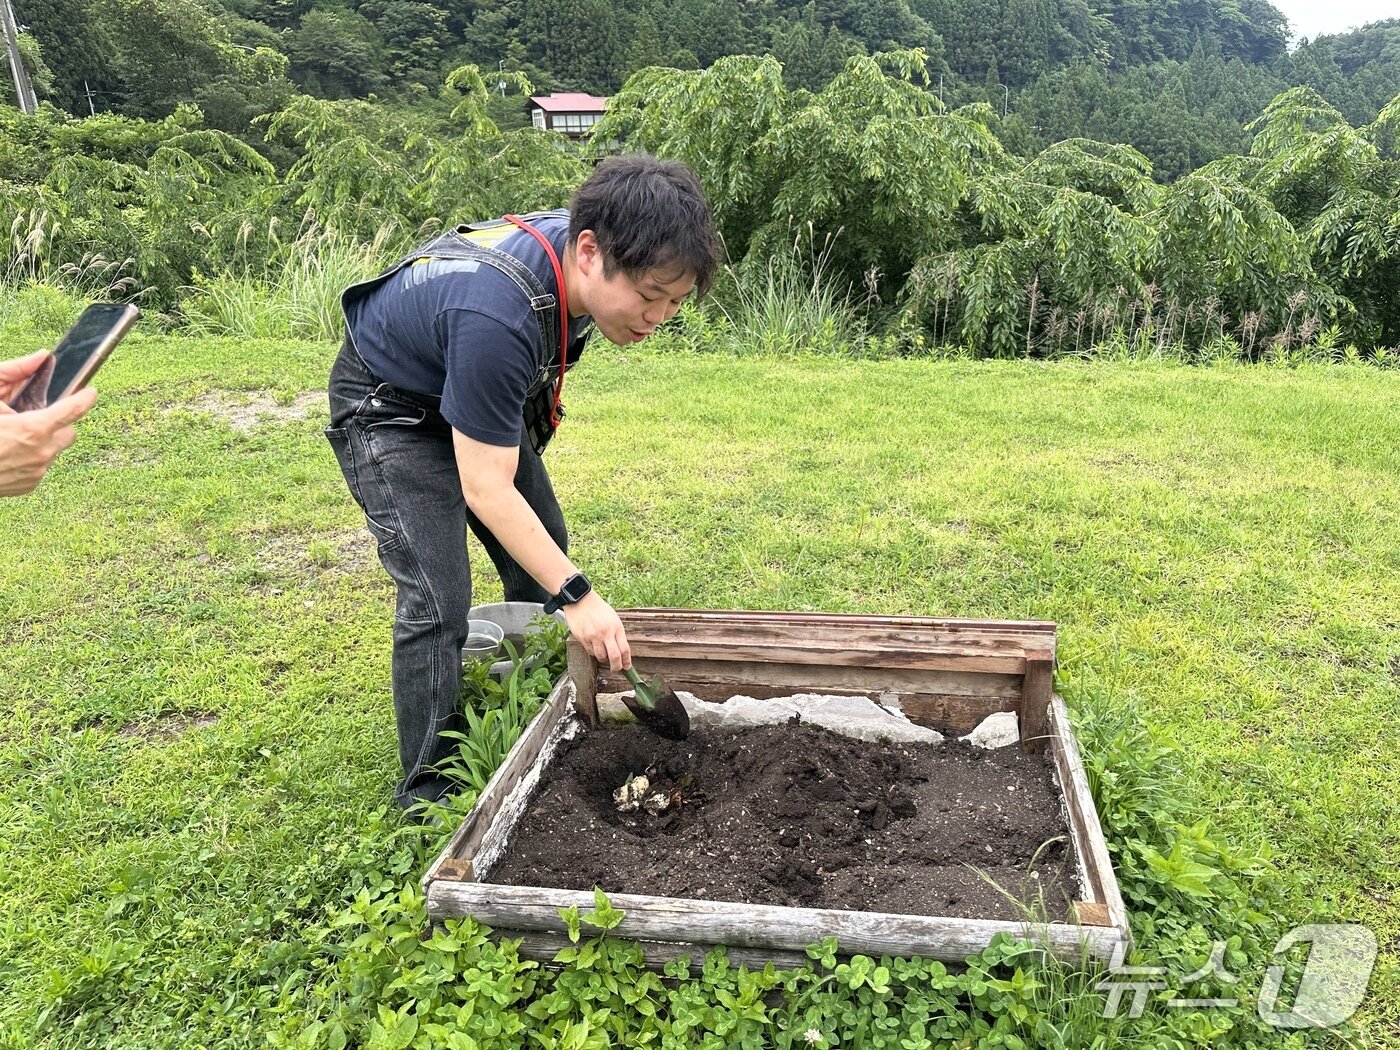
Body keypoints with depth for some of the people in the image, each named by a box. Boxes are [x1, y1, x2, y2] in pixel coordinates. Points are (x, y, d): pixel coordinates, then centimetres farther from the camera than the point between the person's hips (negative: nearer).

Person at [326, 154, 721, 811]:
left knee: (543, 566, 9)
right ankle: (427, 795, -1)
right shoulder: (497, 316, -42)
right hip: (390, 407, -8)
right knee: (437, 602, -17)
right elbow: (486, 490, -36)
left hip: (480, 393, 8)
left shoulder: (580, 244, -17)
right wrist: (577, 595, -37)